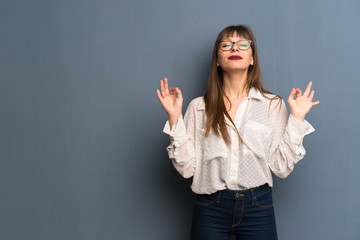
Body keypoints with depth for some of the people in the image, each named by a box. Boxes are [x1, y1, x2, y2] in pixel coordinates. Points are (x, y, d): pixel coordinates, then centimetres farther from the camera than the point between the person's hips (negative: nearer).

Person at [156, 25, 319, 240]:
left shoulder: (273, 104, 4)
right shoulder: (199, 107, 4)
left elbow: (282, 167, -1)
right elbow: (187, 167, -2)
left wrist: (296, 118, -4)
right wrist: (174, 117, -6)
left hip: (257, 207, 0)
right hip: (210, 208, 0)